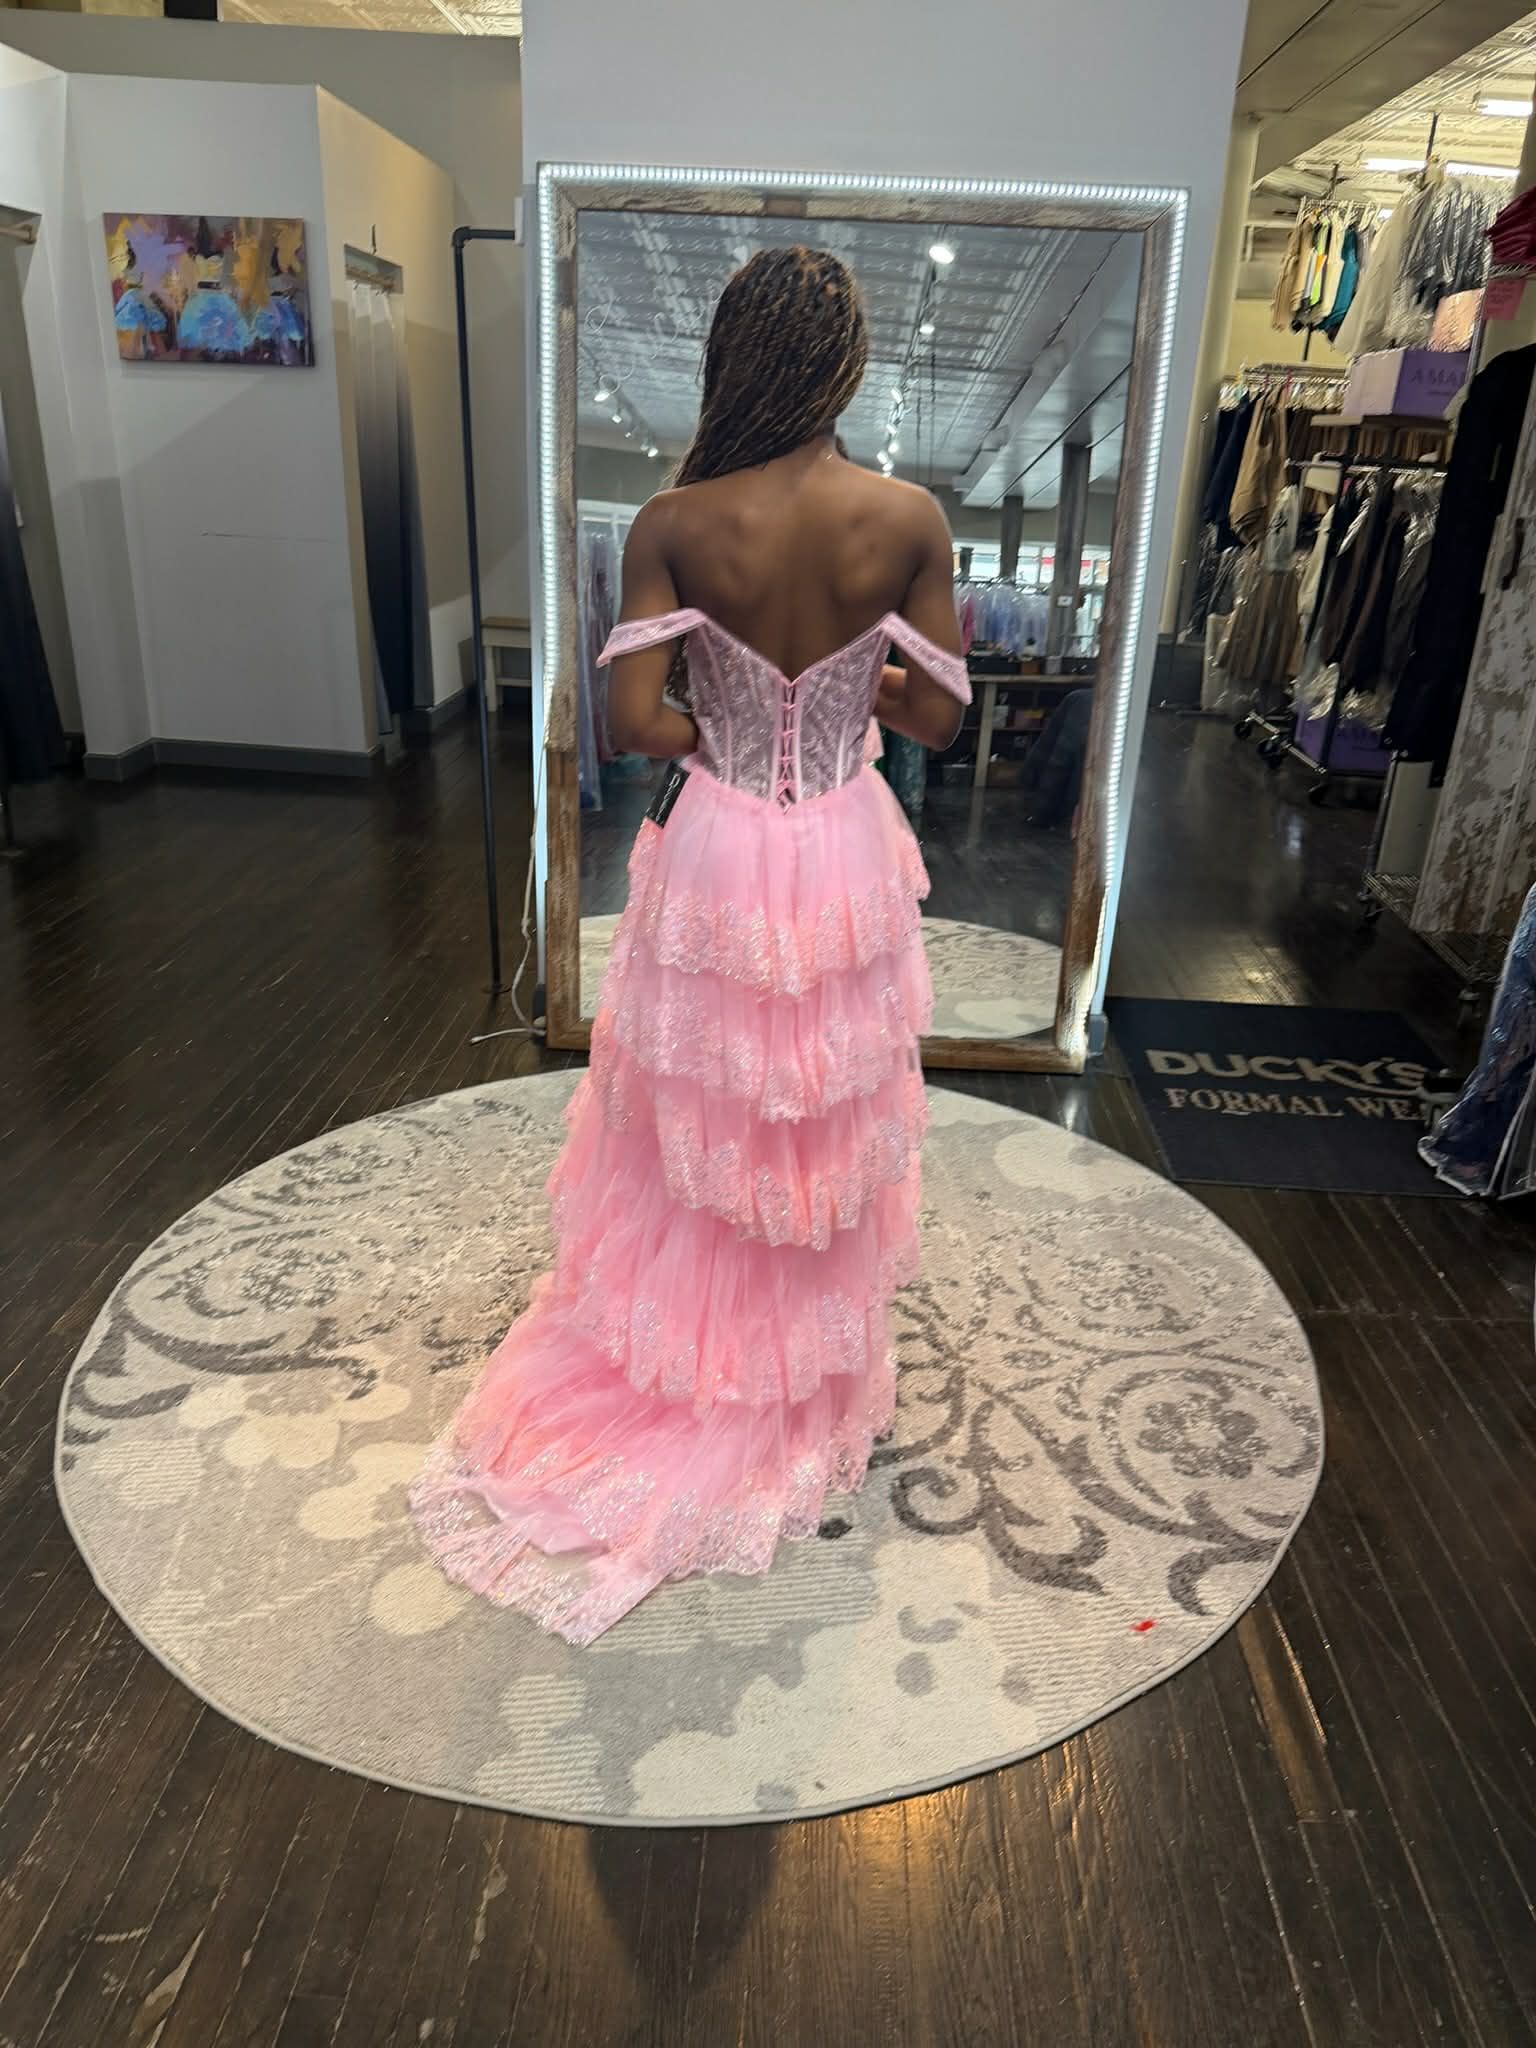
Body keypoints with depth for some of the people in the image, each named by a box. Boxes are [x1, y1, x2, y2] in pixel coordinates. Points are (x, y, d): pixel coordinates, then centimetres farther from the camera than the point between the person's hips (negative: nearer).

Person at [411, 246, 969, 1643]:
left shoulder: (675, 524, -11)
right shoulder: (909, 520, -9)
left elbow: (634, 720, -14)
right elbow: (937, 716, -4)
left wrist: (716, 728, 5)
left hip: (714, 863, 0)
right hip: (847, 864, 1)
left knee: (691, 1128, 18)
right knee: (827, 1132, 19)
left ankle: (661, 1381, 37)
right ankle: (800, 1388, 40)